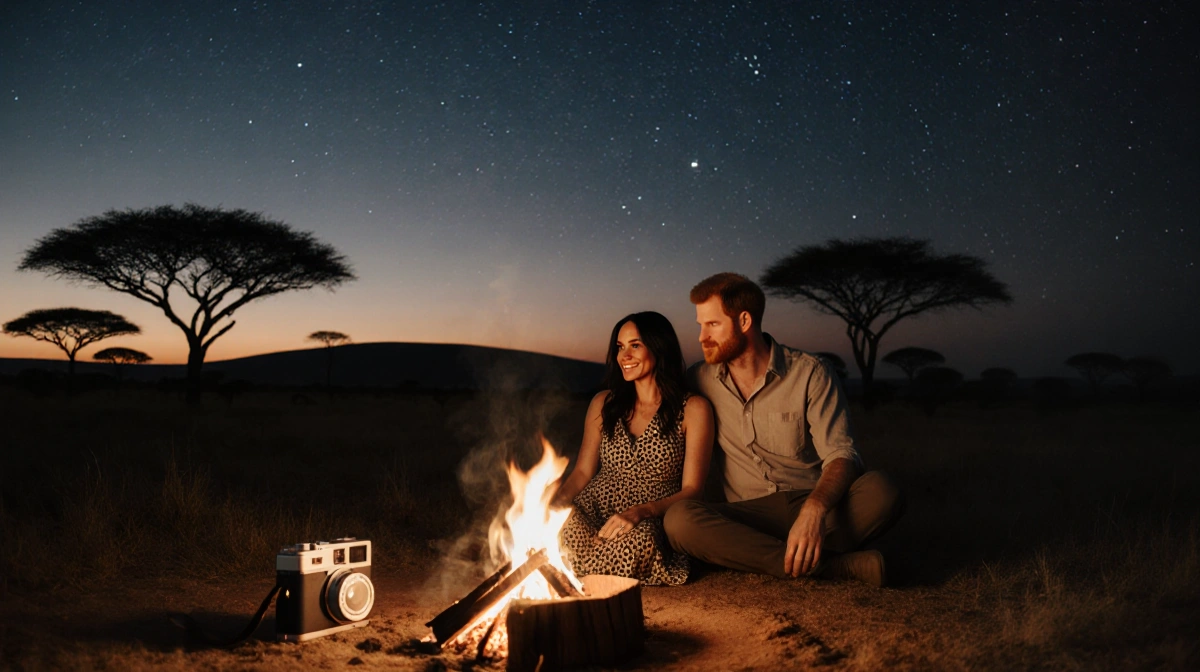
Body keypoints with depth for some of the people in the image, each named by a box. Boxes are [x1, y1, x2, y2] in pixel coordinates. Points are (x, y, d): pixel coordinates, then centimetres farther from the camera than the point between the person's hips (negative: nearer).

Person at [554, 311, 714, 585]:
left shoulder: (692, 409, 3)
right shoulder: (603, 404, 16)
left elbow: (691, 489, -3)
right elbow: (582, 472, 14)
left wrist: (642, 512, -21)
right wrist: (552, 505, -7)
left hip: (647, 524, -1)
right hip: (592, 510, 1)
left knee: (638, 541, -39)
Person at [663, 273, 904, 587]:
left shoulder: (810, 373, -3)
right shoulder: (699, 380, 5)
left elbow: (840, 454, -12)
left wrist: (814, 510, -32)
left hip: (815, 507, -2)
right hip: (749, 518, 2)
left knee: (881, 490, -30)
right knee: (678, 520, -30)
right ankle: (836, 566, -29)